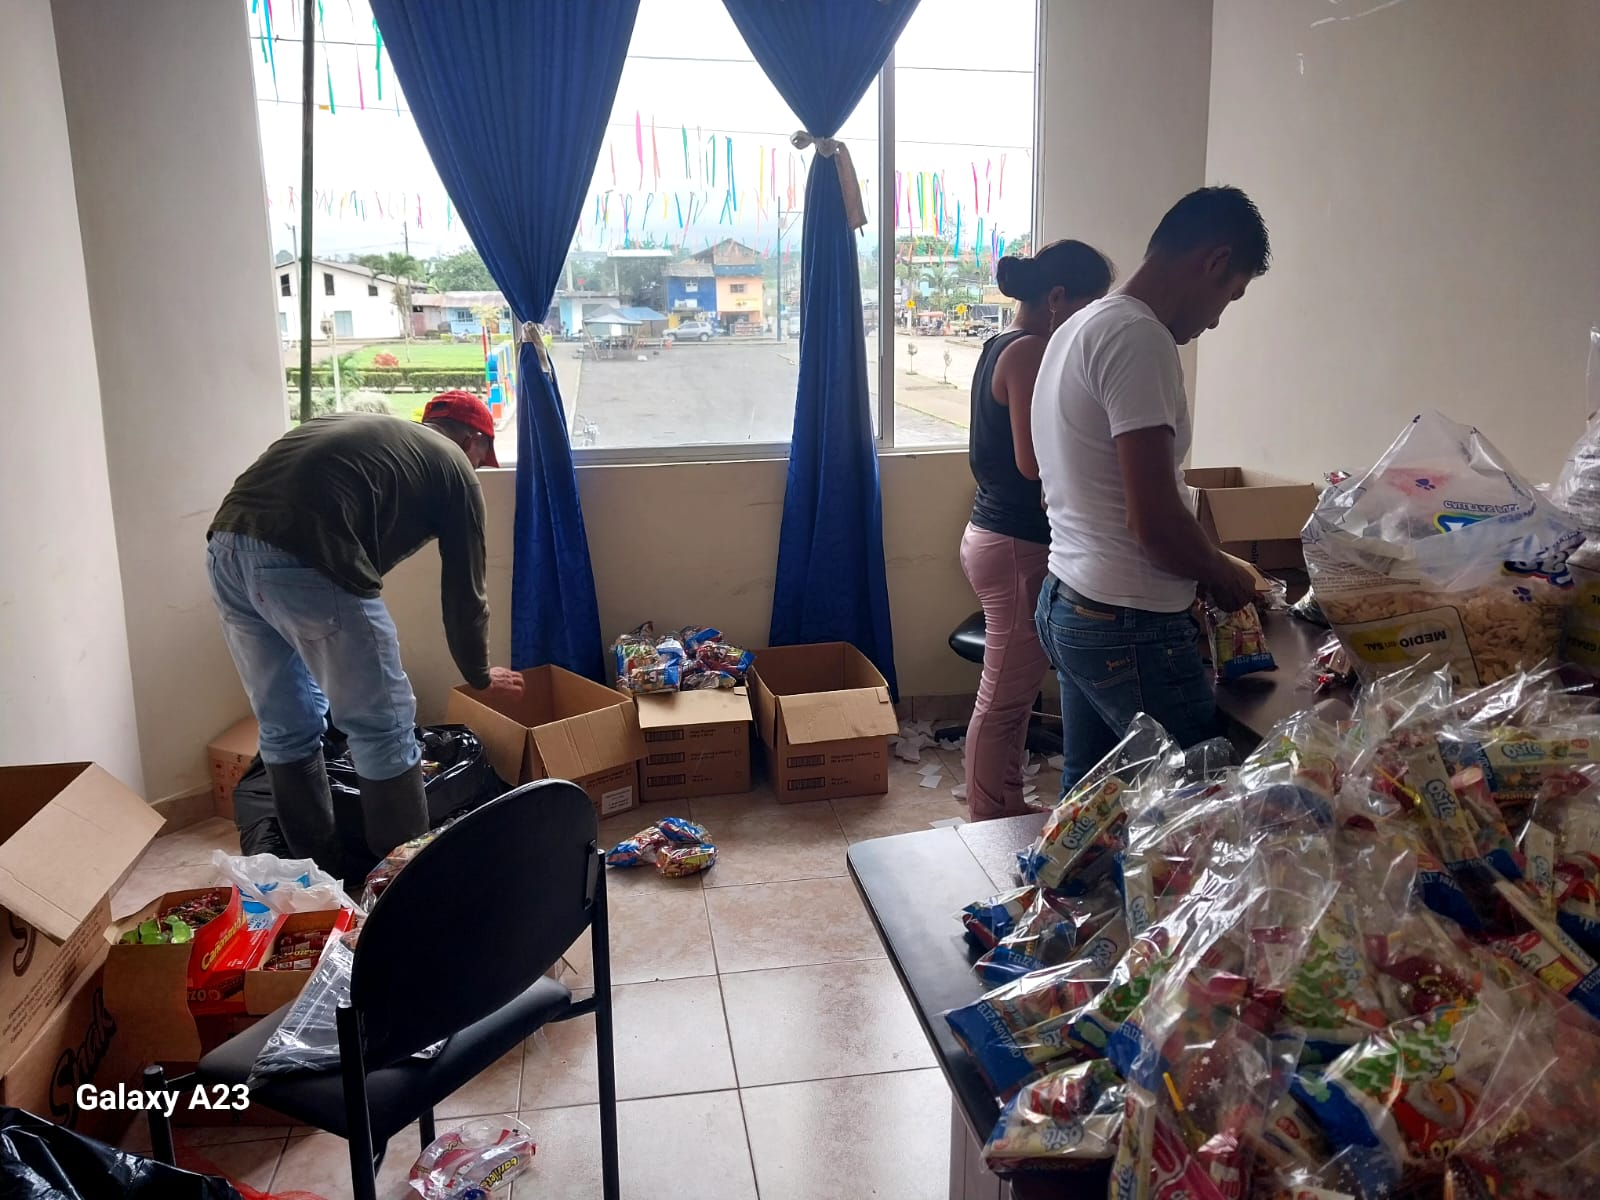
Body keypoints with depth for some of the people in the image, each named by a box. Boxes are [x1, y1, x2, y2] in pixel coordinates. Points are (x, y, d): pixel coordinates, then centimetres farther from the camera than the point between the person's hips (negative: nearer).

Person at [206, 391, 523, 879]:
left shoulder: (360, 428, 33)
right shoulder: (454, 467, 15)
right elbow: (464, 593, 17)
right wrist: (480, 675, 33)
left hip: (226, 544, 8)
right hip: (304, 564, -8)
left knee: (286, 727, 21)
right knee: (384, 727, 8)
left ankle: (319, 872, 34)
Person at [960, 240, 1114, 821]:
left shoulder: (1000, 347, 14)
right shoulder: (1030, 352, -16)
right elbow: (1034, 461, -23)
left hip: (993, 531, 10)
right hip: (1019, 546, -10)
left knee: (1011, 694, 19)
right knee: (1003, 700, 0)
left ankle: (1007, 810, 32)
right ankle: (986, 828, 12)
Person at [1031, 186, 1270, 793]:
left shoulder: (1078, 328, 13)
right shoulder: (1138, 338, -18)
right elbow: (1156, 521, -23)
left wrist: (1201, 563, 19)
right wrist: (1222, 573, -4)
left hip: (1066, 604, 10)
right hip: (1131, 628, -10)